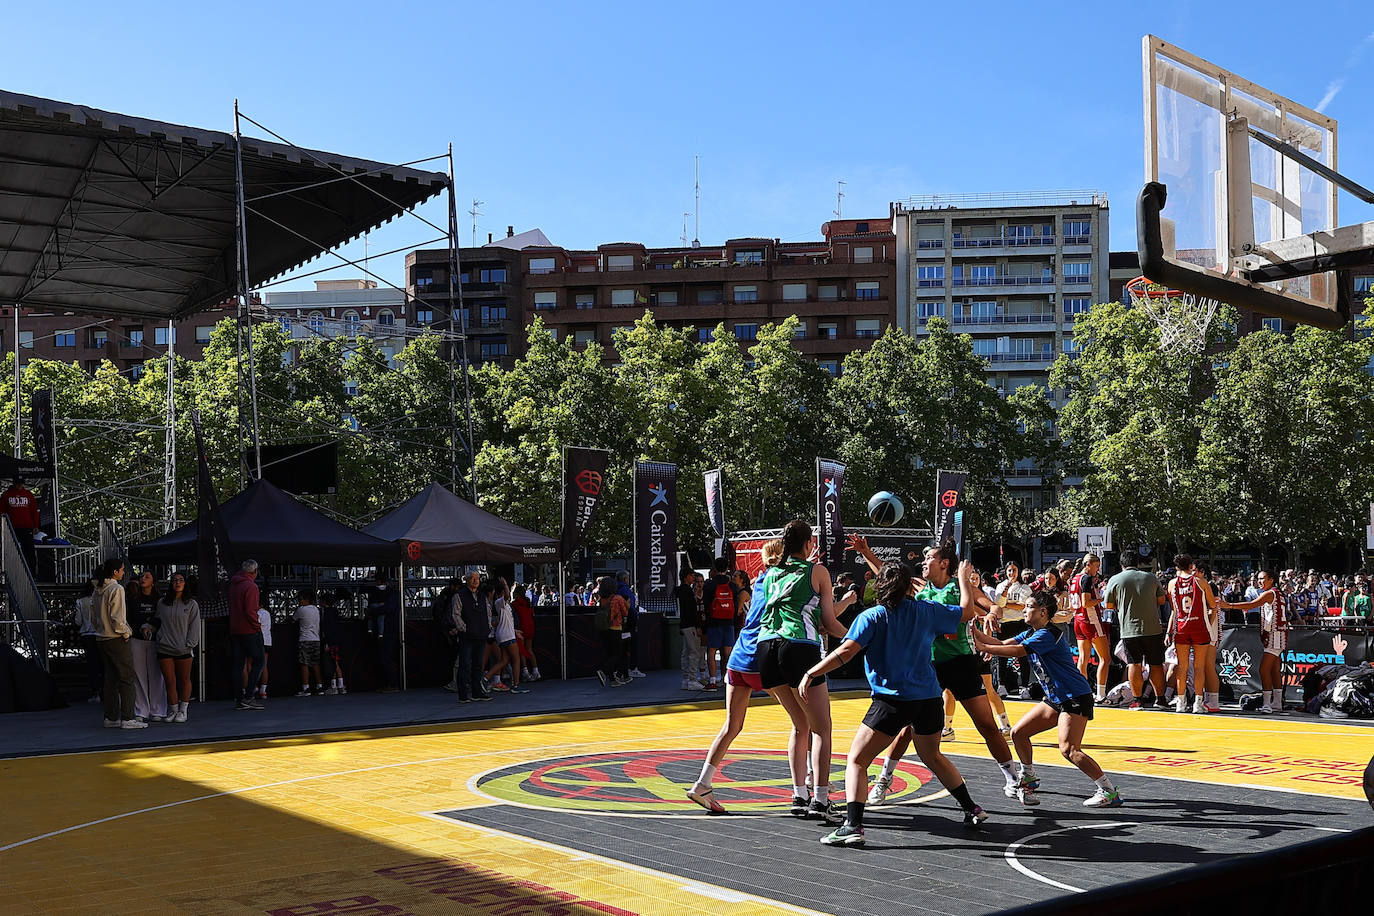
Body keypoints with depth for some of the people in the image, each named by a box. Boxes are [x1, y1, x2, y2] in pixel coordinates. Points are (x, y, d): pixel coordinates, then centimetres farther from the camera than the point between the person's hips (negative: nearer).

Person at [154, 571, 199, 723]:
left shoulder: (191, 604, 4)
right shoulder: (162, 603, 9)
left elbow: (194, 626, 2)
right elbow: (158, 622, 19)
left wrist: (189, 644, -5)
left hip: (183, 649, -1)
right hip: (164, 648, 1)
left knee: (184, 680, 6)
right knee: (170, 681, 1)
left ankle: (183, 710, 17)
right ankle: (173, 710, 13)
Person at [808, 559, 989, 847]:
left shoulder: (871, 617, -3)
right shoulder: (927, 610, 7)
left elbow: (845, 652, -13)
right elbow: (968, 611, 19)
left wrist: (810, 674, -9)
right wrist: (964, 577, 33)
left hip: (893, 700, -5)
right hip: (929, 696, 5)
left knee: (856, 760, 0)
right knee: (932, 756, 29)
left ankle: (852, 826, -16)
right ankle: (973, 810, 35)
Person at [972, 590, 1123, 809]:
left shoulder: (1049, 635, -20)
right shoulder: (1031, 633, 11)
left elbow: (1016, 651, -28)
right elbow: (1003, 644, 6)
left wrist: (983, 647, -25)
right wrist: (975, 632, -4)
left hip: (1076, 698, -10)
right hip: (1055, 698, 10)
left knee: (1068, 749, -20)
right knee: (1018, 732, 8)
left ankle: (1110, 792, -12)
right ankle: (1028, 779, 27)